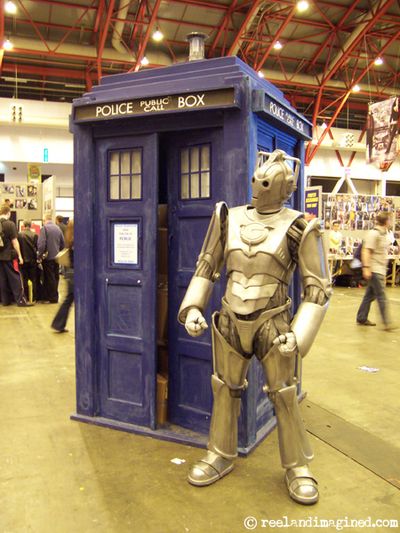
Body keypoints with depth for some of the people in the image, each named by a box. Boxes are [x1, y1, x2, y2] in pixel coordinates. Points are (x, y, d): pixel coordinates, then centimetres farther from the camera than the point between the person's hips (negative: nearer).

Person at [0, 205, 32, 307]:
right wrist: (19, 256, -7)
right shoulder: (10, 224, -12)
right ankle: (21, 300, 1)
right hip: (9, 256, -6)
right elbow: (14, 241, -13)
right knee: (15, 279, -1)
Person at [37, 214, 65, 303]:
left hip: (48, 257, -5)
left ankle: (53, 298, 6)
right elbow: (62, 243, 12)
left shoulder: (44, 228, -11)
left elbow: (41, 244, -18)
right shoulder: (58, 228, 6)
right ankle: (55, 296, 21)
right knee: (56, 277, 13)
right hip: (56, 257, 6)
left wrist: (40, 255, -10)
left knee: (50, 278, 2)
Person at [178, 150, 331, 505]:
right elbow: (207, 267, 11)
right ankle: (221, 456, 34)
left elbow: (318, 290, -7)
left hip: (271, 326, -3)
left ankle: (297, 467, 27)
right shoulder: (229, 219, 2)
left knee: (285, 397, 5)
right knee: (226, 391, 14)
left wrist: (299, 335, -15)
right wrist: (193, 308, 2)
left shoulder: (298, 228, -9)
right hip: (230, 324, 4)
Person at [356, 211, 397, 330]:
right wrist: (366, 267, -26)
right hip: (375, 270, -9)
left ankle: (361, 319, 20)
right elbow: (366, 251, -20)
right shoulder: (373, 234, -14)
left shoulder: (384, 234, 13)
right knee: (381, 297, -7)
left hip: (380, 269, 9)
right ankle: (386, 323, -3)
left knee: (370, 295, 13)